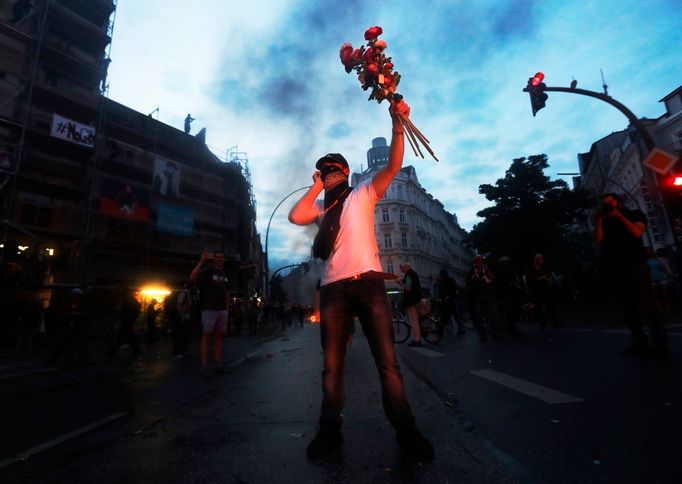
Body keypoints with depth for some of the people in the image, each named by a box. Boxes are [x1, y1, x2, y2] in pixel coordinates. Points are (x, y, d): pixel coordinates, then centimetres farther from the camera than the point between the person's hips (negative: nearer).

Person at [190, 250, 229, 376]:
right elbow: (192, 277, -23)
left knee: (219, 337, 9)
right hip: (209, 309, -6)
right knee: (206, 337, -2)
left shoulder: (225, 274, 15)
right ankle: (204, 367, 2)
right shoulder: (208, 270, -4)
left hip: (222, 310, 6)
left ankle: (218, 365, 14)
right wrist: (201, 261, -28)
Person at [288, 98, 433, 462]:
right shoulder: (320, 207, 21)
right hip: (333, 289, 3)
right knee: (332, 364, 7)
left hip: (367, 282, -2)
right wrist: (316, 187, 11)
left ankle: (405, 429, 15)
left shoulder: (364, 193, 14)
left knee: (387, 359, 1)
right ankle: (329, 431, 21)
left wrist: (397, 123, -12)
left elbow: (394, 165, 0)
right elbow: (295, 217, -1)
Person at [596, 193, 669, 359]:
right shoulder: (606, 222, 19)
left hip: (635, 265, -4)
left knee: (647, 304, -7)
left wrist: (619, 216, -4)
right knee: (627, 307, 3)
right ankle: (640, 344, 8)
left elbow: (636, 232, -7)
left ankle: (661, 345, -2)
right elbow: (599, 240, 2)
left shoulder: (635, 214, 12)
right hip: (614, 269, 4)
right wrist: (599, 219, 3)